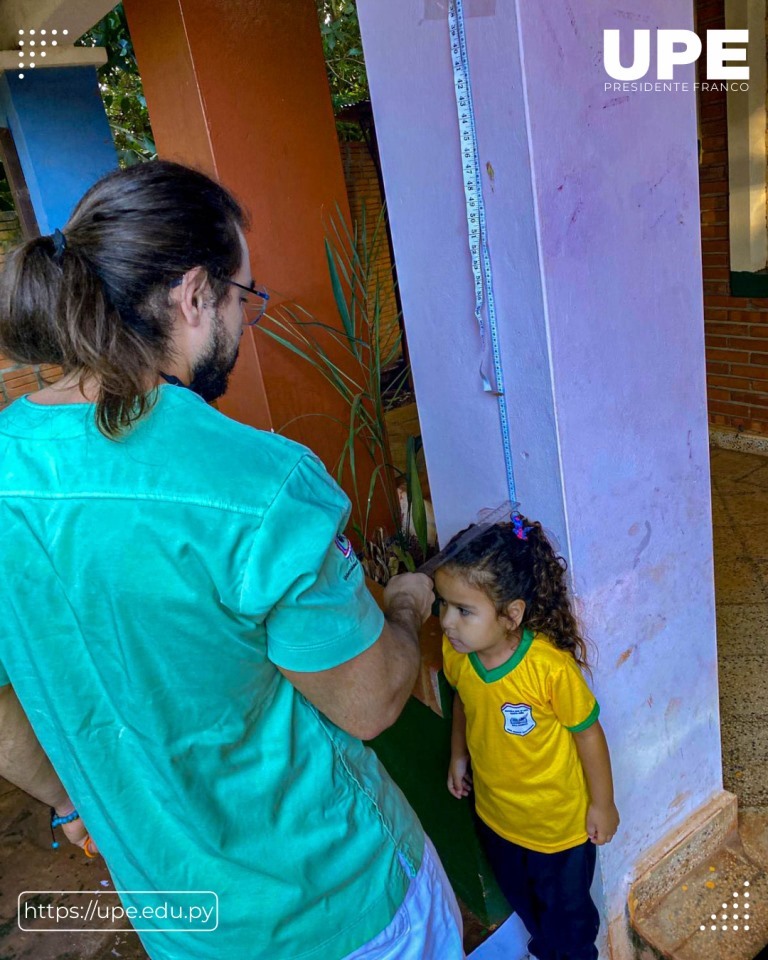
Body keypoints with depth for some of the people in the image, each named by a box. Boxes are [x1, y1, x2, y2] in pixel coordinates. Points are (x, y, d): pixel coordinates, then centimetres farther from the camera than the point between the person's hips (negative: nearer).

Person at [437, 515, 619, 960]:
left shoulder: (551, 668, -36)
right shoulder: (455, 654, -20)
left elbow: (587, 732, -20)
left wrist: (602, 804, -9)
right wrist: (459, 755, 8)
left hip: (560, 823, -5)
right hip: (495, 815, 5)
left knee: (567, 907, 22)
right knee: (519, 896, 30)